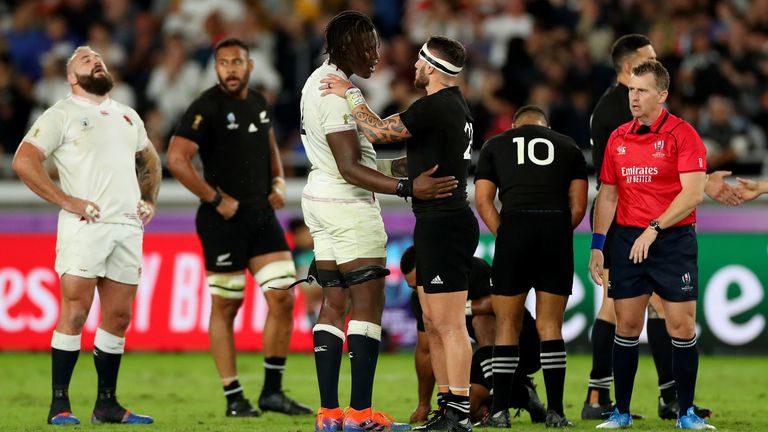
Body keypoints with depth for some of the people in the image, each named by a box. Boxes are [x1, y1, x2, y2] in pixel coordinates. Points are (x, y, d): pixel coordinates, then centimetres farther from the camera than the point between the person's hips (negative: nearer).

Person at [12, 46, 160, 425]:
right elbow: (23, 162, -8)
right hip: (84, 225, -6)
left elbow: (149, 160, 36)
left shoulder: (127, 116, 21)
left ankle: (107, 404, 12)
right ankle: (59, 405, -8)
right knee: (75, 312, -10)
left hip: (127, 227, 6)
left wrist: (150, 200, 19)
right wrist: (65, 201, -11)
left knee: (118, 316, 5)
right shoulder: (62, 114, 1)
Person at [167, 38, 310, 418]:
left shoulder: (258, 103, 11)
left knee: (282, 299, 0)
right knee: (225, 307, 1)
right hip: (224, 220, -7)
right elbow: (176, 159, -21)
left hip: (262, 215, 7)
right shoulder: (206, 108, -12)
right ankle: (234, 398, 8)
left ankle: (273, 392, 10)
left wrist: (278, 181, 12)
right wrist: (216, 199, -16)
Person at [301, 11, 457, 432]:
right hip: (348, 206, -10)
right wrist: (408, 188, -28)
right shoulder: (338, 92, -19)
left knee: (334, 302, 9)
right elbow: (349, 168, -23)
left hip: (319, 196, 10)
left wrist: (393, 166, 24)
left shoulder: (317, 82, 13)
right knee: (368, 303, -7)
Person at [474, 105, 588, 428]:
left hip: (514, 226, -1)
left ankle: (500, 412, 3)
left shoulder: (495, 145, 19)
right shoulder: (568, 147, 20)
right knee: (550, 325, 6)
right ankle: (555, 411, 2)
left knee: (506, 325, 5)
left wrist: (502, 234, 10)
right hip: (557, 228, 1)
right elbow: (578, 206, 11)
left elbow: (482, 201, 8)